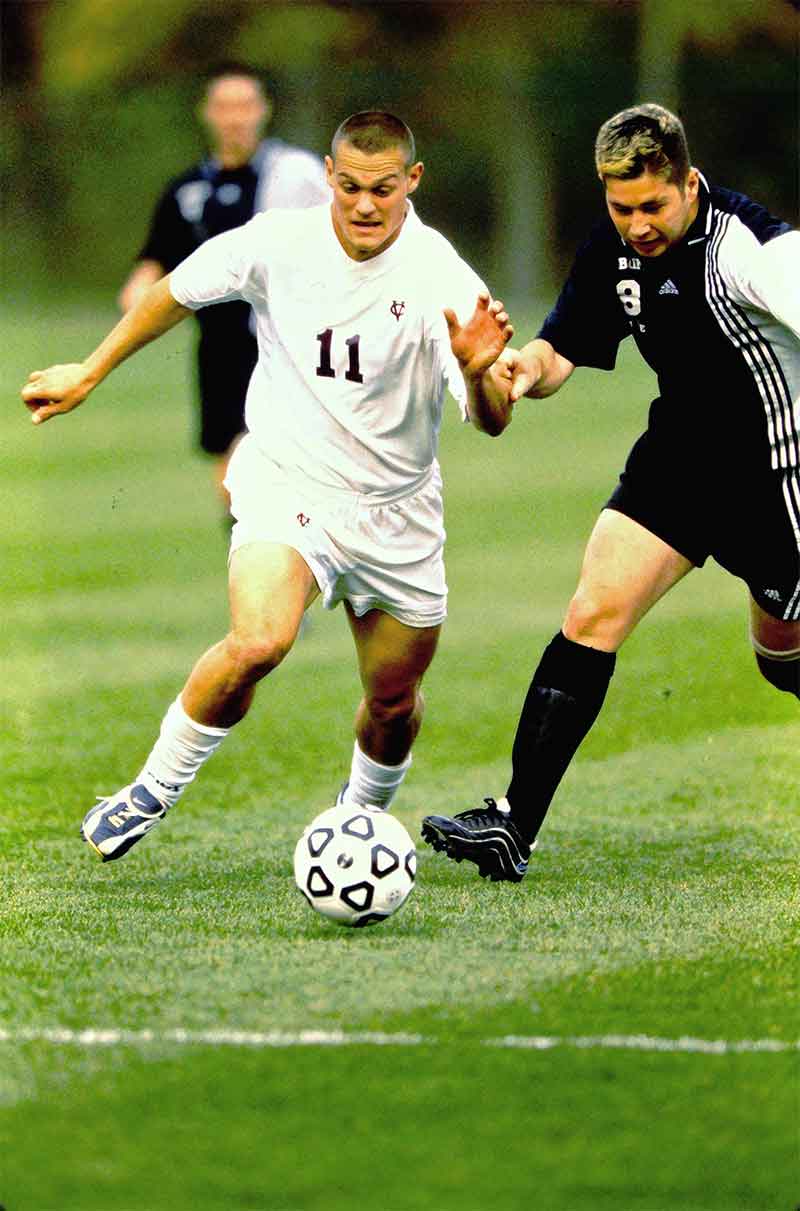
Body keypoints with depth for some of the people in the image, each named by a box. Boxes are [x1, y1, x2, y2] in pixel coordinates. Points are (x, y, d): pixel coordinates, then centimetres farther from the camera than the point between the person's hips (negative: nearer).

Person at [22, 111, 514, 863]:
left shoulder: (441, 280, -17)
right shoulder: (277, 244, -12)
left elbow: (491, 421, -23)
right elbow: (177, 293, 7)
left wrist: (480, 372, -46)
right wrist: (88, 375, 14)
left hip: (396, 514, 1)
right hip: (286, 487, -1)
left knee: (394, 703, 10)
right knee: (258, 642, -28)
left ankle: (360, 820, 42)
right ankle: (153, 791, -8)